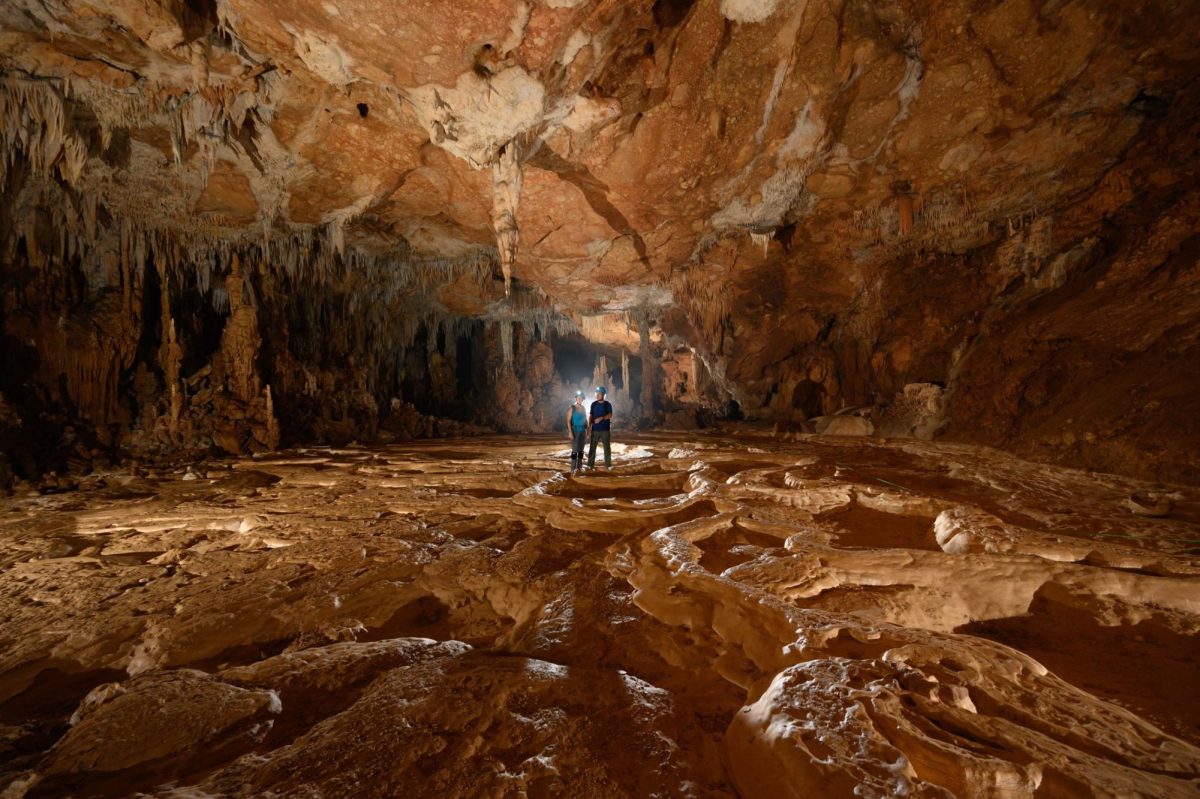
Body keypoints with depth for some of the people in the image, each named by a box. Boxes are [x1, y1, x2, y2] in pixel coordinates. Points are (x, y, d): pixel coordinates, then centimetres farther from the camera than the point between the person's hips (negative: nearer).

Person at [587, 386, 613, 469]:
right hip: (595, 429, 1)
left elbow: (610, 415, -12)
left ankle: (608, 464, 12)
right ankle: (590, 464, 5)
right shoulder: (593, 404, 7)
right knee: (592, 446, 0)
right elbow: (590, 415, 6)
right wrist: (589, 425, -7)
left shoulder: (608, 404, 0)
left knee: (607, 447, 3)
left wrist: (601, 418, -28)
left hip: (605, 429, -1)